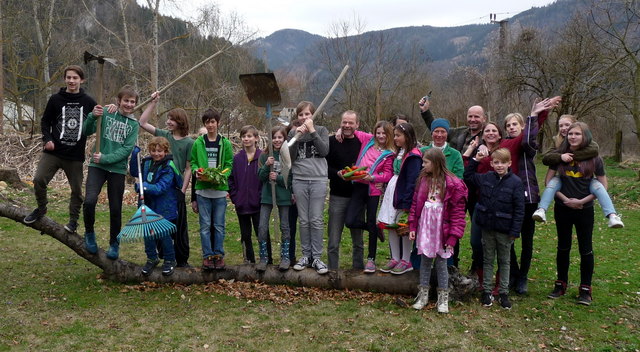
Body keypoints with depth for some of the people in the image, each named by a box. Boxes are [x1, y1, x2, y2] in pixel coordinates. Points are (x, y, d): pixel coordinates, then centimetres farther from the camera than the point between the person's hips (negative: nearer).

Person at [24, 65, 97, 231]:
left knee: (77, 189, 4)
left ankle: (73, 220, 22)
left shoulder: (88, 102, 1)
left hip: (75, 155, 0)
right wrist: (47, 139, -7)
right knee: (39, 180, -10)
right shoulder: (56, 99, 2)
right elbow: (45, 121, 9)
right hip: (53, 152, 0)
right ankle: (41, 209, 17)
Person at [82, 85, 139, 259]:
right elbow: (86, 131, -6)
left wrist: (105, 158, -16)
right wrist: (92, 117, -23)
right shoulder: (106, 113, 0)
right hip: (97, 166, -1)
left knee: (116, 209, 7)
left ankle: (114, 244, 26)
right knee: (89, 201, -19)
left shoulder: (134, 124, 4)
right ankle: (89, 233, 9)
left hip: (117, 169, 1)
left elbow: (127, 150, -5)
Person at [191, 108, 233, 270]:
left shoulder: (225, 143, 4)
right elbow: (192, 162, 10)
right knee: (205, 225, 4)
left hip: (220, 189, 0)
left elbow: (229, 165, 3)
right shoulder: (198, 143, 5)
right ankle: (207, 256, 13)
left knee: (219, 225, 6)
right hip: (202, 189, 0)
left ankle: (219, 255, 16)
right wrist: (196, 171, -11)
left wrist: (222, 175, -15)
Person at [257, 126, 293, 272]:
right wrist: (267, 165, -17)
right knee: (262, 227, -2)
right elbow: (261, 177, 0)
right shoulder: (264, 156, 3)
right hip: (267, 195, 2)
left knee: (285, 227, 8)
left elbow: (292, 178, -4)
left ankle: (285, 258, 19)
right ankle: (263, 258, 10)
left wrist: (278, 178, -18)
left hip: (284, 196, -1)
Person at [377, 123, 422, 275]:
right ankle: (395, 258, 23)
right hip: (392, 194, 9)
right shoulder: (399, 153, 14)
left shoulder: (413, 156, -15)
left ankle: (406, 261, 15)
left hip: (403, 197, -9)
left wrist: (406, 203, -20)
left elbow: (412, 181, -19)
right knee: (391, 226, 11)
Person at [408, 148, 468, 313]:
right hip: (424, 227, 4)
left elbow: (458, 213, -11)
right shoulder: (423, 179, 3)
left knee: (441, 264, 6)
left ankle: (443, 298, 21)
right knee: (424, 261, 12)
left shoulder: (453, 184, -11)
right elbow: (415, 204, 6)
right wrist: (412, 227, 3)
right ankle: (423, 294, 25)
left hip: (441, 229, -4)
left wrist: (453, 236, -13)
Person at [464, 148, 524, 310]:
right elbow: (468, 176, 17)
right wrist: (474, 160, 6)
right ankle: (487, 291, 22)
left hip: (504, 229, -3)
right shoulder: (486, 178, 1)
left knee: (504, 261, 12)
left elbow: (519, 209, -10)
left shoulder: (515, 182, -11)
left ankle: (504, 293, 22)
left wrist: (515, 231, -14)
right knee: (488, 260, 12)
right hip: (487, 227, 3)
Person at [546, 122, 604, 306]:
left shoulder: (593, 158, -5)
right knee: (563, 247, 11)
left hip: (584, 209, -1)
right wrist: (565, 199, -10)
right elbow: (549, 180, -1)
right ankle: (561, 284, 23)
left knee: (585, 249, 5)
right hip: (563, 208, 1)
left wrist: (582, 200, -11)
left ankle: (585, 289, 15)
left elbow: (603, 185, -1)